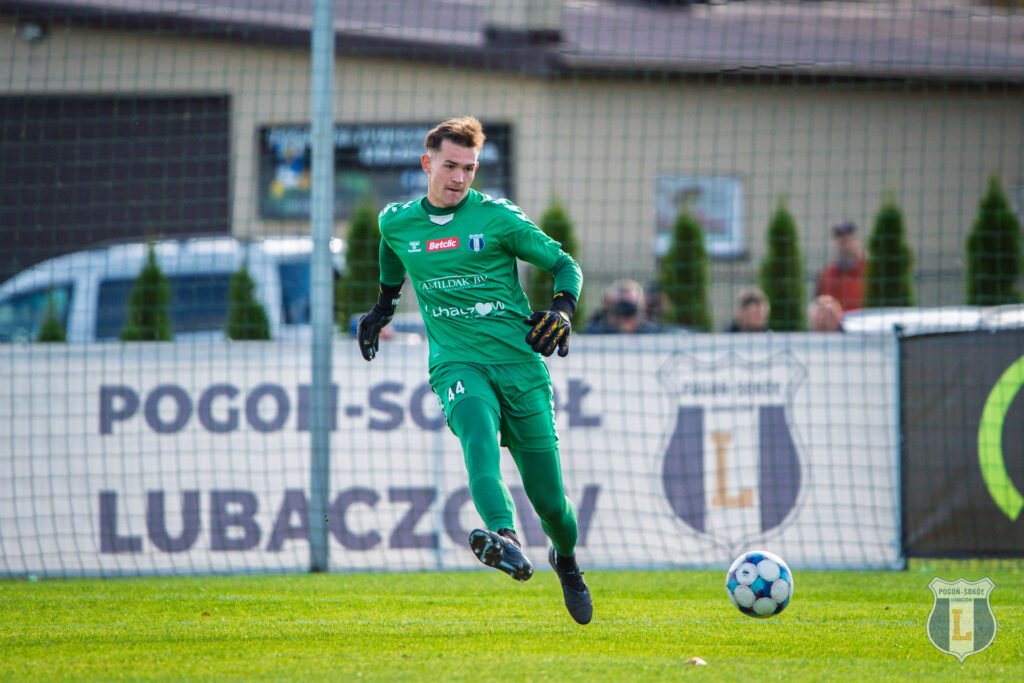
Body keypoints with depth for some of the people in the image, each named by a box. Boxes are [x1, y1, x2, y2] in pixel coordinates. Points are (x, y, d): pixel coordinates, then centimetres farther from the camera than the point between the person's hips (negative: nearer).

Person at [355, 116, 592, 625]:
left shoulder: (497, 217, 0)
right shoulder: (397, 222, 8)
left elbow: (564, 264, 7)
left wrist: (563, 308, -10)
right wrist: (385, 304, 38)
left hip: (518, 360, 0)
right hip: (456, 362, 0)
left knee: (547, 495, 2)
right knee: (477, 430, -36)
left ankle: (566, 560, 35)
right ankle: (504, 537, -58)